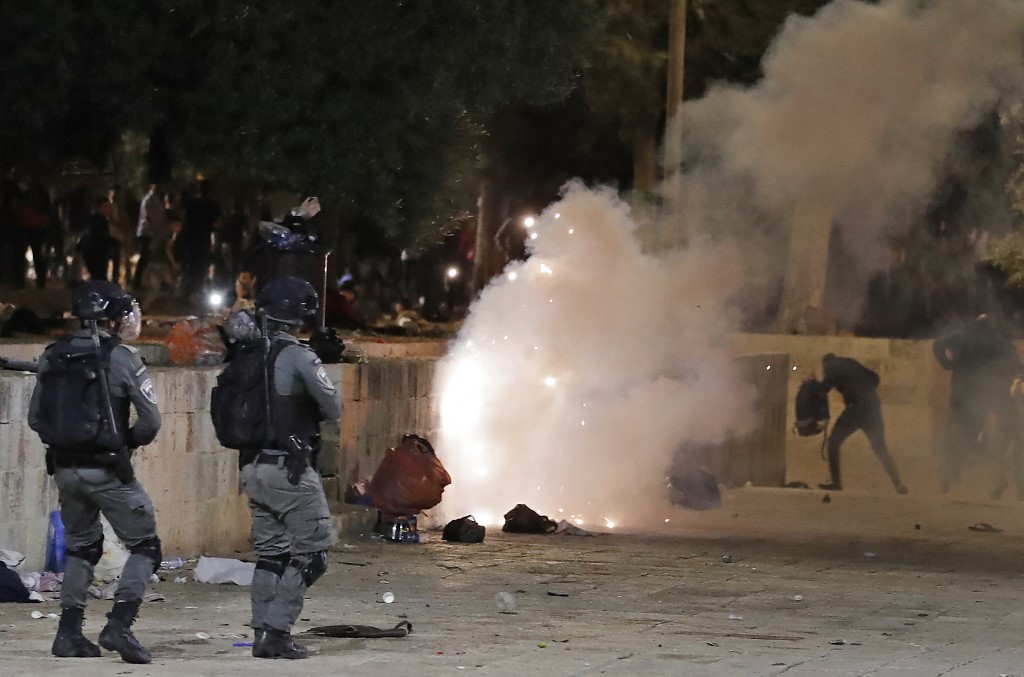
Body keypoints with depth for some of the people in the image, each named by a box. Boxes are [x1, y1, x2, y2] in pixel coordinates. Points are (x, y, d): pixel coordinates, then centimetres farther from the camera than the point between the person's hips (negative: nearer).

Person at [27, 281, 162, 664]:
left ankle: (69, 632, 15)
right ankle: (119, 625, -11)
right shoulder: (121, 359, -10)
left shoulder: (53, 357, 5)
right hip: (107, 470, -5)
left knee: (80, 547, 21)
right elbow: (150, 422, -11)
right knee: (145, 547, 5)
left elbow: (35, 418, 8)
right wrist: (126, 442, 7)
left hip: (64, 469, 5)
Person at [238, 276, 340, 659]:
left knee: (270, 552, 15)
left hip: (254, 467, 7)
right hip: (290, 470, -7)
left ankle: (262, 634, 13)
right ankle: (277, 632, -7)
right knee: (311, 553, 0)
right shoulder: (300, 358, -14)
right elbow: (334, 409, -10)